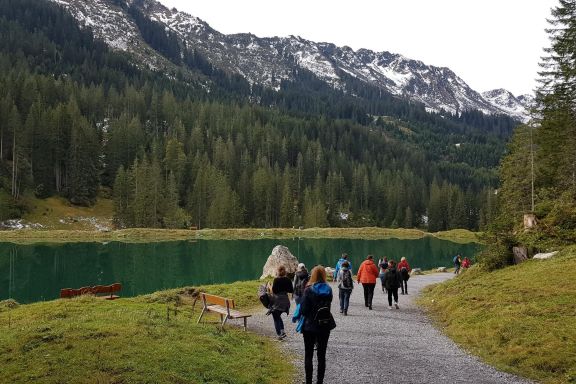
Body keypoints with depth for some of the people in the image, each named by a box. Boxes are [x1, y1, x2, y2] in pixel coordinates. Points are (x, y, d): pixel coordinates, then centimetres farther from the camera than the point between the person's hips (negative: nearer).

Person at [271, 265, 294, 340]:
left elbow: (274, 291, -17)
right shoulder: (288, 280, 1)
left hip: (277, 301, -5)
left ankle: (279, 334, 3)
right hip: (285, 301, 6)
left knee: (276, 318, 8)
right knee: (278, 316, 23)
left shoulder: (276, 280, -14)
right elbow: (291, 291, 5)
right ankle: (282, 331, 11)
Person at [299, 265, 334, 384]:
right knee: (321, 356, 12)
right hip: (324, 326, 4)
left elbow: (303, 310, -16)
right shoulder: (328, 290, 0)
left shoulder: (309, 290, -15)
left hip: (310, 326, -4)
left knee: (308, 355, 7)